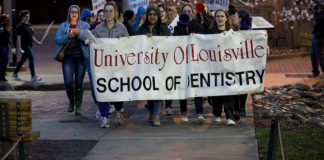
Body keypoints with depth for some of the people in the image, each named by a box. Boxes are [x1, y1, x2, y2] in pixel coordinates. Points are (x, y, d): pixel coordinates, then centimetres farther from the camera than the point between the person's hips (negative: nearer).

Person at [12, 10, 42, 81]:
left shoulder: (29, 25, 15)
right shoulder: (20, 26, -9)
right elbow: (18, 37, -12)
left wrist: (37, 42, 17)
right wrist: (19, 47, -17)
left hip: (29, 45, 8)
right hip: (25, 45, -8)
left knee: (23, 60, 15)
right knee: (31, 58, -13)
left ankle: (15, 74, 28)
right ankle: (33, 76, -12)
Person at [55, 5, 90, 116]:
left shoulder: (85, 25, 11)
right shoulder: (63, 26, 14)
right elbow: (57, 40, 4)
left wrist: (79, 33, -18)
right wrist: (68, 36, -12)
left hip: (81, 56, -1)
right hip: (67, 57, 1)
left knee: (79, 83, -3)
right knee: (68, 83, -9)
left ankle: (78, 106, 8)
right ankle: (71, 101, 19)